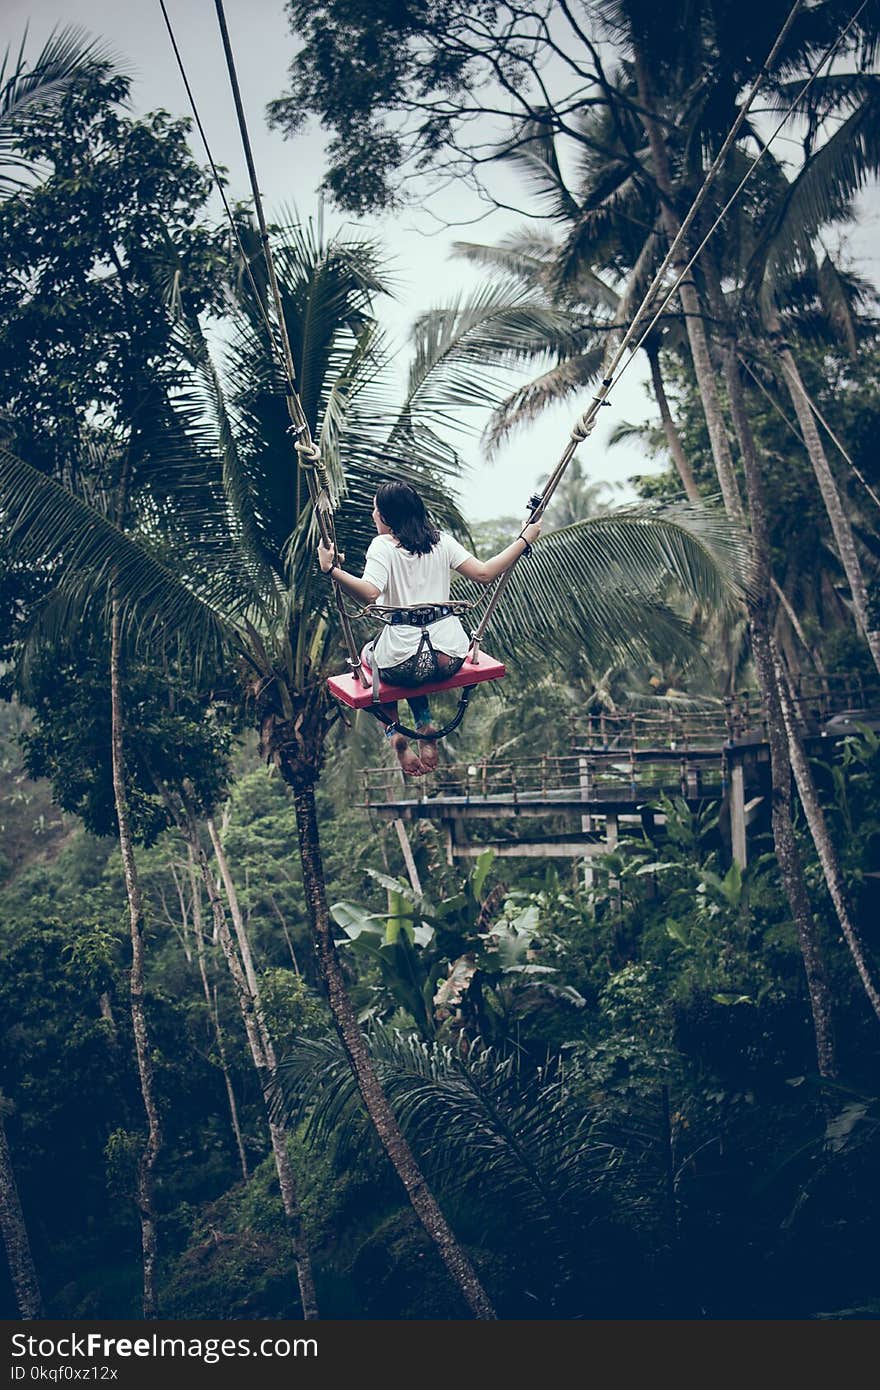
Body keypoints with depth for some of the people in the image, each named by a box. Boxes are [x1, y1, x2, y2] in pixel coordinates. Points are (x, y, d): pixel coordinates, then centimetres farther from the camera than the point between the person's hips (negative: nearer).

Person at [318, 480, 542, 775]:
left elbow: (370, 593, -24)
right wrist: (524, 541, 8)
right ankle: (425, 725, 29)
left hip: (406, 664, -4)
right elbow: (484, 573, -1)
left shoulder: (382, 546, -8)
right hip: (451, 657, 5)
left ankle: (395, 733, 22)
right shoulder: (441, 540, 5)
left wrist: (331, 569, -27)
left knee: (369, 655, 32)